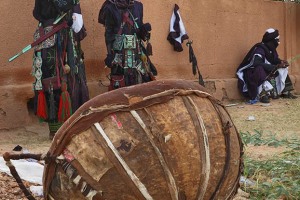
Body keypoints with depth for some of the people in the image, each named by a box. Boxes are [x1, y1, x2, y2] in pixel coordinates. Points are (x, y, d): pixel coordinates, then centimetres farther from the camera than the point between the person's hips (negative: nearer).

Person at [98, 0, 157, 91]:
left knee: (143, 80, 5)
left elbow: (141, 33, 15)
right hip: (120, 54, -4)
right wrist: (110, 54, -11)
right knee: (119, 84, -5)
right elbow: (108, 34, -4)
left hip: (138, 53, 5)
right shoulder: (110, 8, -4)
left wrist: (144, 29, -8)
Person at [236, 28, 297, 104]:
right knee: (259, 69, -39)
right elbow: (257, 64, -37)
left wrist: (281, 62, -8)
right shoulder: (259, 49, -24)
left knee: (282, 70, 5)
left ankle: (285, 92, 4)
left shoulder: (271, 49, 2)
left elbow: (275, 60, 17)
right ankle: (263, 95, -43)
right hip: (251, 73, -9)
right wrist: (276, 66, -36)